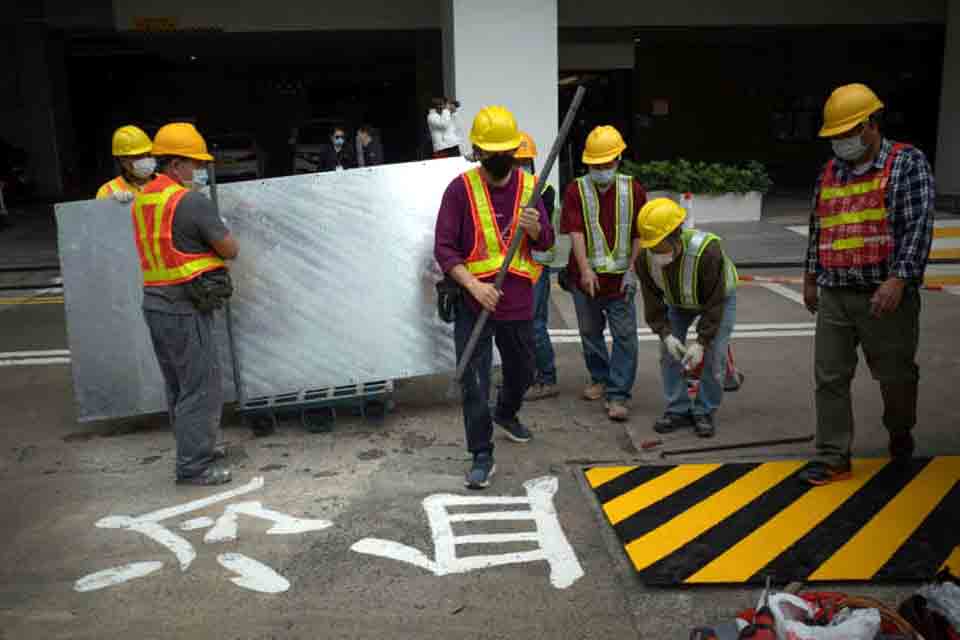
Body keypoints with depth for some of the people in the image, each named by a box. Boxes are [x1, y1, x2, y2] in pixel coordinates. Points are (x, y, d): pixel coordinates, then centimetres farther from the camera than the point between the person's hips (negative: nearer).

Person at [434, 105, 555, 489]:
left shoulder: (529, 185, 2)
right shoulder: (461, 189, -9)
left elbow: (546, 243, 6)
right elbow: (444, 248, -11)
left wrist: (533, 228, -17)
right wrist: (474, 285, -23)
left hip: (518, 302, 4)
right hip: (474, 302, -4)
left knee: (522, 371, 22)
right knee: (474, 382, -3)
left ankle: (506, 413, 53)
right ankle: (482, 457, 11)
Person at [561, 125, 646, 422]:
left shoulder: (633, 190, 0)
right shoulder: (576, 190, -3)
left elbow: (639, 234, 2)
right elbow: (575, 232, -11)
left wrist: (632, 269, -6)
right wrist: (585, 269, -21)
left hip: (620, 277, 0)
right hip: (586, 277, 1)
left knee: (625, 336, -2)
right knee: (590, 332, 15)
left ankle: (617, 395, 5)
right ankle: (600, 378, 37)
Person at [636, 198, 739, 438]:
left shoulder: (707, 251, -42)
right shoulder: (646, 257, -28)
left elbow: (715, 304, -34)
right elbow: (653, 302, -18)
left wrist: (701, 342, -35)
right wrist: (666, 334, -29)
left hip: (720, 296, -4)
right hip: (678, 302, 4)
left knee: (714, 356, -11)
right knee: (668, 352, -4)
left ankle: (705, 412, 5)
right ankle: (678, 410, 9)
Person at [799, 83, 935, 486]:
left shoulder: (907, 163, -3)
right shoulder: (830, 172, 13)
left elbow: (919, 226, -12)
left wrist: (898, 279, -21)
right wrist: (810, 278, 22)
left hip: (884, 296, -4)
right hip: (834, 297, 5)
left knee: (896, 375, 11)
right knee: (830, 378, 2)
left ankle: (900, 434, 39)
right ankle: (833, 459, 10)